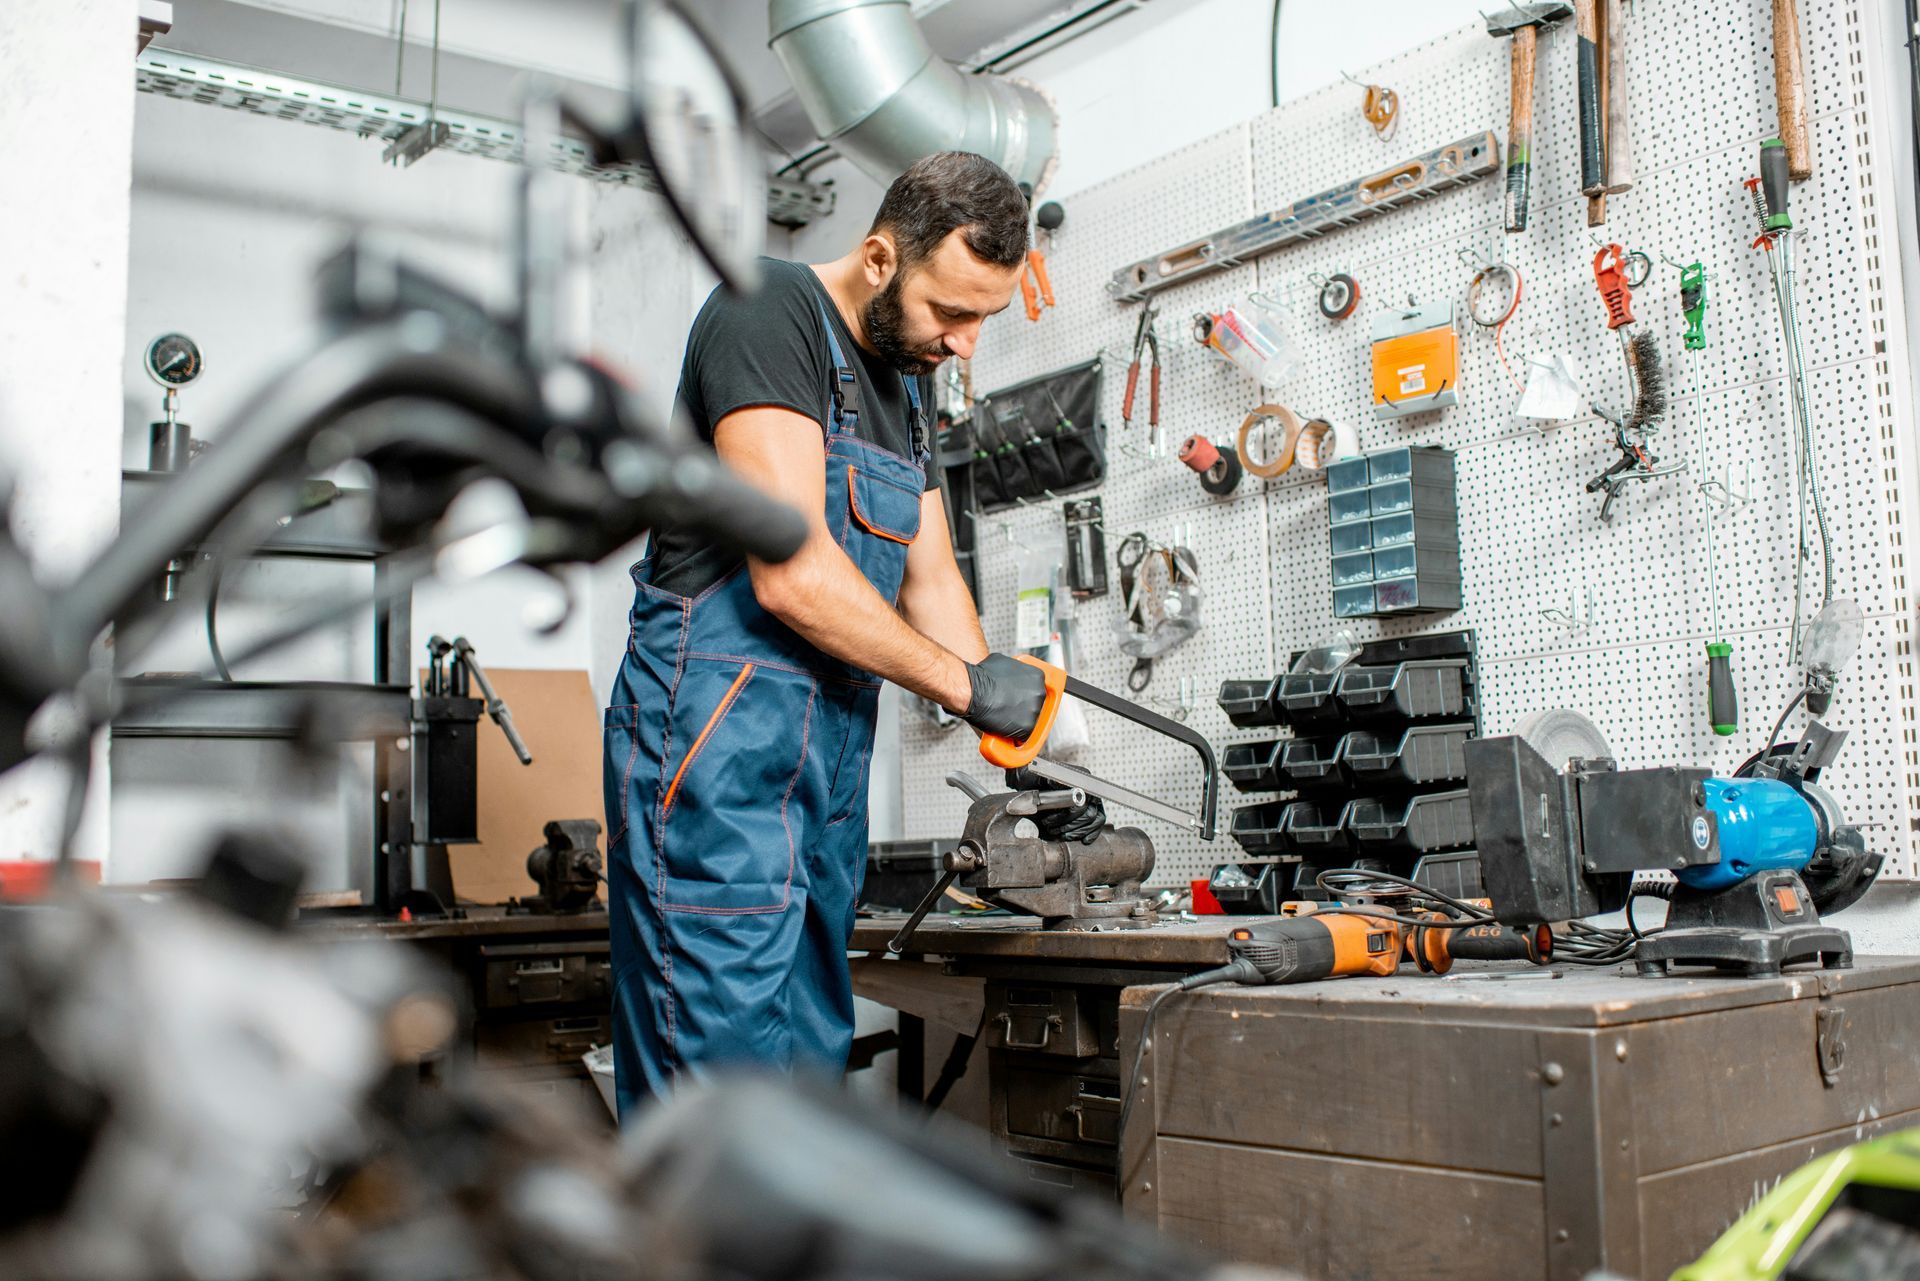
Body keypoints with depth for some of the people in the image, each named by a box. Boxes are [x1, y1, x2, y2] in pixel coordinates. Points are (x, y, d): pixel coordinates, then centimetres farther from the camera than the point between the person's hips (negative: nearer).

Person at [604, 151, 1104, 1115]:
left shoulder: (906, 384, 19)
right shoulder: (769, 312, -9)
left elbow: (931, 582, 18)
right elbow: (791, 573, -19)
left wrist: (1025, 748, 6)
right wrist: (968, 684, -11)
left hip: (831, 760, 9)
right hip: (720, 743, -9)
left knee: (810, 1064, 12)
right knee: (723, 1069, -10)